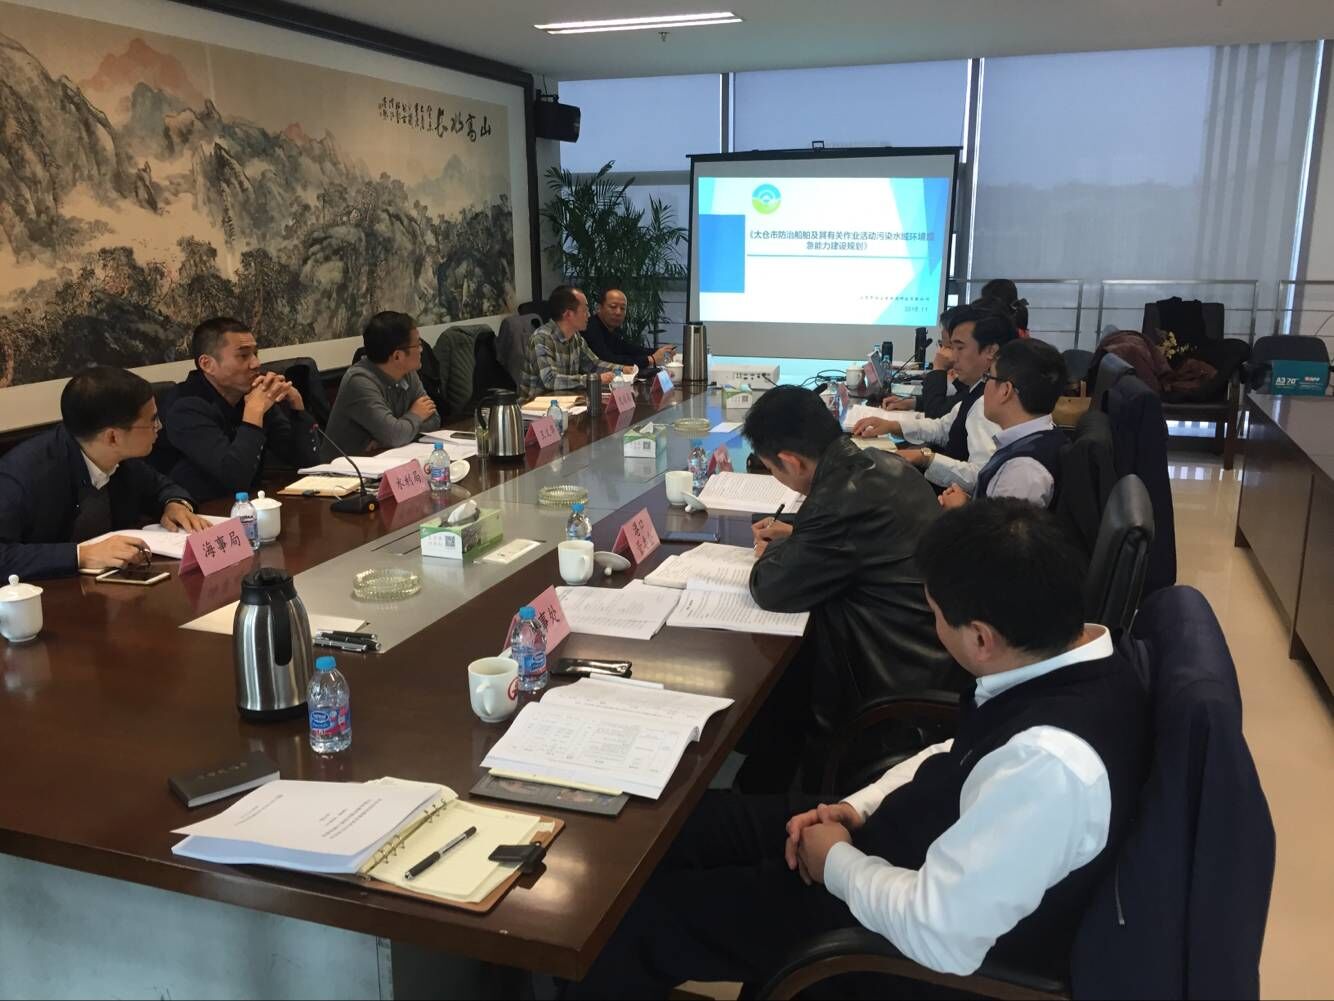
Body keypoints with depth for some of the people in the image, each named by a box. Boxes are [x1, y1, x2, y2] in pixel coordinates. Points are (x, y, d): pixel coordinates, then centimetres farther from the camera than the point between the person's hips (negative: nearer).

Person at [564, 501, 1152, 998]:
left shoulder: (1049, 762, -38)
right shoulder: (1074, 648, -9)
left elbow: (940, 934, -30)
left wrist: (838, 862, -14)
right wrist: (857, 807, -2)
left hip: (929, 945, -8)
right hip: (926, 847, 9)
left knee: (648, 916, -2)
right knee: (687, 821, 12)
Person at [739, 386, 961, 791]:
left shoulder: (842, 500, -29)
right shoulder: (881, 463, -1)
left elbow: (771, 591, -18)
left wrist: (773, 553, 3)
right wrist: (796, 536, 16)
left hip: (900, 680, -8)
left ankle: (760, 793, 30)